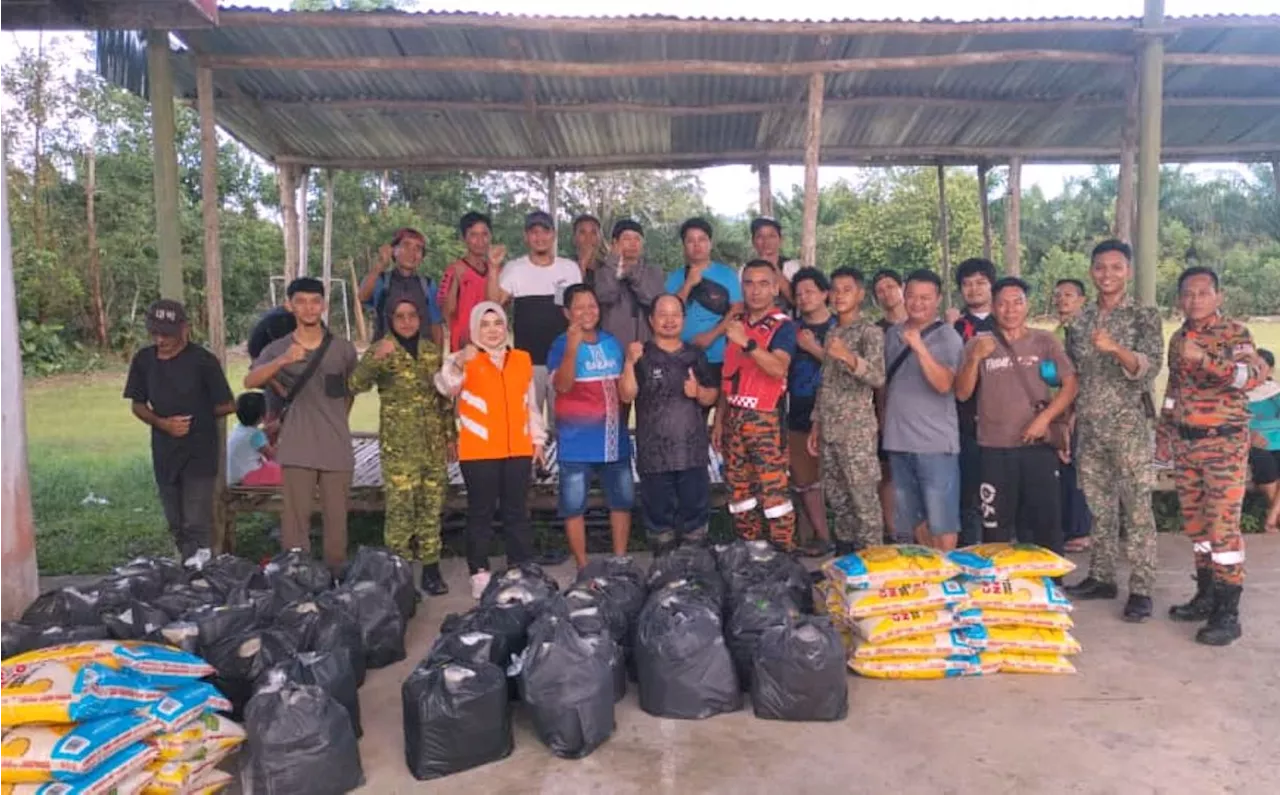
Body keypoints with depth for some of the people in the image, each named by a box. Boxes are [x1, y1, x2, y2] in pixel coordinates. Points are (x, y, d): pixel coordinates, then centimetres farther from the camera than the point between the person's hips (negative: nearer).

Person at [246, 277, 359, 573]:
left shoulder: (343, 349, 6)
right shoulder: (278, 349, 3)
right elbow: (250, 381, -13)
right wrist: (282, 361, -28)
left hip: (337, 449, 1)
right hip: (297, 448, -1)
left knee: (337, 519, 6)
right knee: (295, 518, -1)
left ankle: (336, 576, 16)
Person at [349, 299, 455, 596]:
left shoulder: (432, 350, 10)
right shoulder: (381, 350, -2)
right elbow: (355, 385, -18)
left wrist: (450, 432, 13)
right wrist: (376, 358, -33)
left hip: (434, 444, 4)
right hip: (398, 445, -4)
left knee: (432, 507, 7)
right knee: (400, 508, -3)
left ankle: (430, 567, 17)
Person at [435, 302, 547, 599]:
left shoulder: (522, 359, 13)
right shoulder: (464, 359, 0)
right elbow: (445, 387, -19)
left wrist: (537, 438, 15)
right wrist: (459, 363, -37)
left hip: (519, 450, 4)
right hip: (478, 452, -3)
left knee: (517, 512, 10)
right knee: (481, 513, 3)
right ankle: (480, 574, 11)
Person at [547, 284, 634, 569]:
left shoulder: (611, 342, 9)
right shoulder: (562, 345, -7)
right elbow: (562, 385, -25)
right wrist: (573, 346, -32)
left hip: (614, 438, 5)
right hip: (577, 442, -5)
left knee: (622, 500, 13)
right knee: (574, 505, 2)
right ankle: (583, 566, 15)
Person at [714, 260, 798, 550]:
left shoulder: (783, 326, -6)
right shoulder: (736, 323, 12)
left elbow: (778, 368, -24)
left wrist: (746, 342, -33)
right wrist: (718, 420, 14)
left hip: (765, 419, -6)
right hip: (733, 418, 6)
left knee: (773, 491, -6)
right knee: (738, 490, 10)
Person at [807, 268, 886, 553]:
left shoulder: (870, 331, -6)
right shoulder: (832, 333, 16)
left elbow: (878, 378, -20)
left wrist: (849, 357, -36)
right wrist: (816, 425, 16)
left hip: (857, 430, -7)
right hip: (830, 430, 7)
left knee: (864, 499, -3)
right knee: (837, 498, 12)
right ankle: (844, 553, 22)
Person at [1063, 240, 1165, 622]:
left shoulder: (1145, 316, -3)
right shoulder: (1080, 321, 9)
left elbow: (1150, 369, -15)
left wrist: (1115, 348, -33)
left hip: (1129, 427, -4)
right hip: (1089, 428, 4)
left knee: (1137, 509, -1)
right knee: (1099, 507, 11)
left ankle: (1141, 589, 5)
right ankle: (1101, 577, 21)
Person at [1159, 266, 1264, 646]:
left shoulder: (1234, 333, -6)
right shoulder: (1177, 339, 12)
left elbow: (1254, 375, -22)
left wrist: (1204, 359, -33)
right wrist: (1163, 432, 20)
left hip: (1224, 443, -6)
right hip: (1185, 444, 6)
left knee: (1223, 526, -7)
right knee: (1195, 524, 11)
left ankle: (1228, 613, -2)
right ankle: (1206, 595, 23)